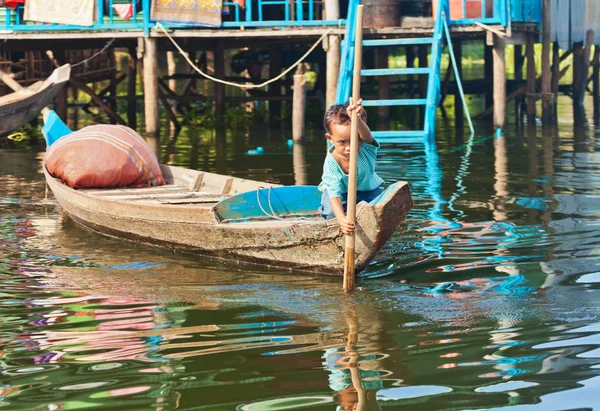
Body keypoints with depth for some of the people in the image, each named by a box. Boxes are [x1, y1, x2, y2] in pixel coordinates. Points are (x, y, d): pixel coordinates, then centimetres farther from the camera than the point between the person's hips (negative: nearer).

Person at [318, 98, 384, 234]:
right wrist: (341, 219, -61)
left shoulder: (366, 149, -32)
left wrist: (356, 119, -84)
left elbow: (366, 134, -58)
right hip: (341, 192, -2)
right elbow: (334, 195, -40)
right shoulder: (331, 164, -33)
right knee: (331, 212, -31)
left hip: (366, 189, 2)